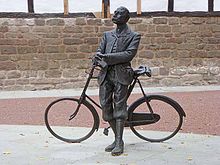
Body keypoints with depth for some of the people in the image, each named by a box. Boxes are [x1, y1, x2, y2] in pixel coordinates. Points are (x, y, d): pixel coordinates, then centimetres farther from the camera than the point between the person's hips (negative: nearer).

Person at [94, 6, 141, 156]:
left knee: (119, 107, -7)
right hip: (106, 74, 5)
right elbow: (100, 50, 15)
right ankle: (117, 138, 17)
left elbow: (129, 54, -9)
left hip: (121, 74, -5)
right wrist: (98, 57, -11)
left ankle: (119, 142, -2)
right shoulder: (107, 34, 21)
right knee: (105, 106, 3)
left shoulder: (134, 36, 5)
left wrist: (107, 57, -17)